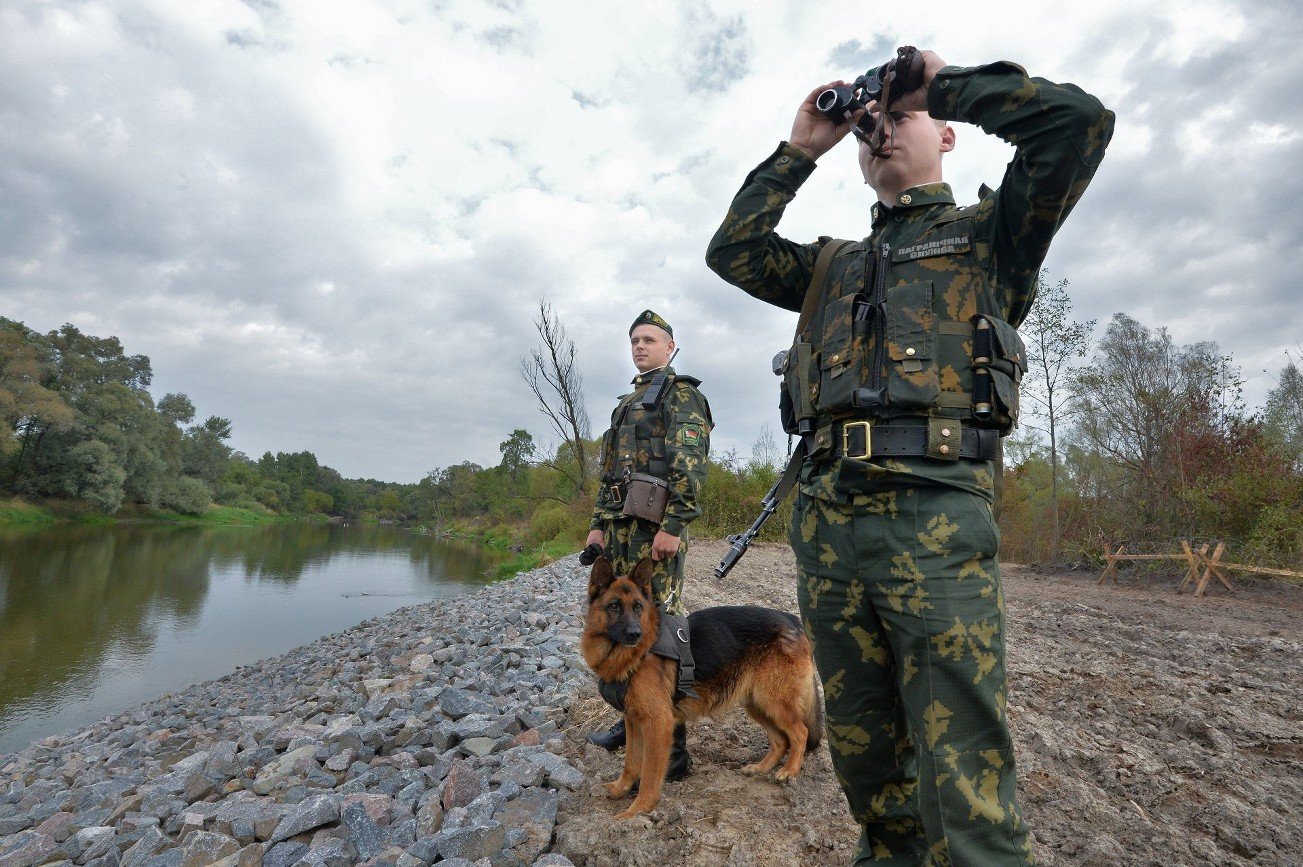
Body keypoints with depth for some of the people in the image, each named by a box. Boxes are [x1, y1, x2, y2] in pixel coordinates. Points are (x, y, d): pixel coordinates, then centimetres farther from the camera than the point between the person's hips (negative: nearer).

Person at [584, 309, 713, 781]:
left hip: (656, 528, -9)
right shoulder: (627, 402, 24)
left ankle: (671, 749, 1)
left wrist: (672, 526, -21)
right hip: (619, 527, 9)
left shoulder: (681, 392, -2)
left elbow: (690, 464, -14)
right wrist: (598, 524, 16)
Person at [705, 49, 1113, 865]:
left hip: (936, 513, -4)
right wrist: (800, 149, 21)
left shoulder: (986, 233, 15)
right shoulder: (835, 263, 26)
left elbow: (1079, 119, 1)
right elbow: (732, 253, 18)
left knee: (962, 770, -3)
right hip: (826, 516, 5)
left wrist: (943, 81, 12)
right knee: (863, 748, 15)